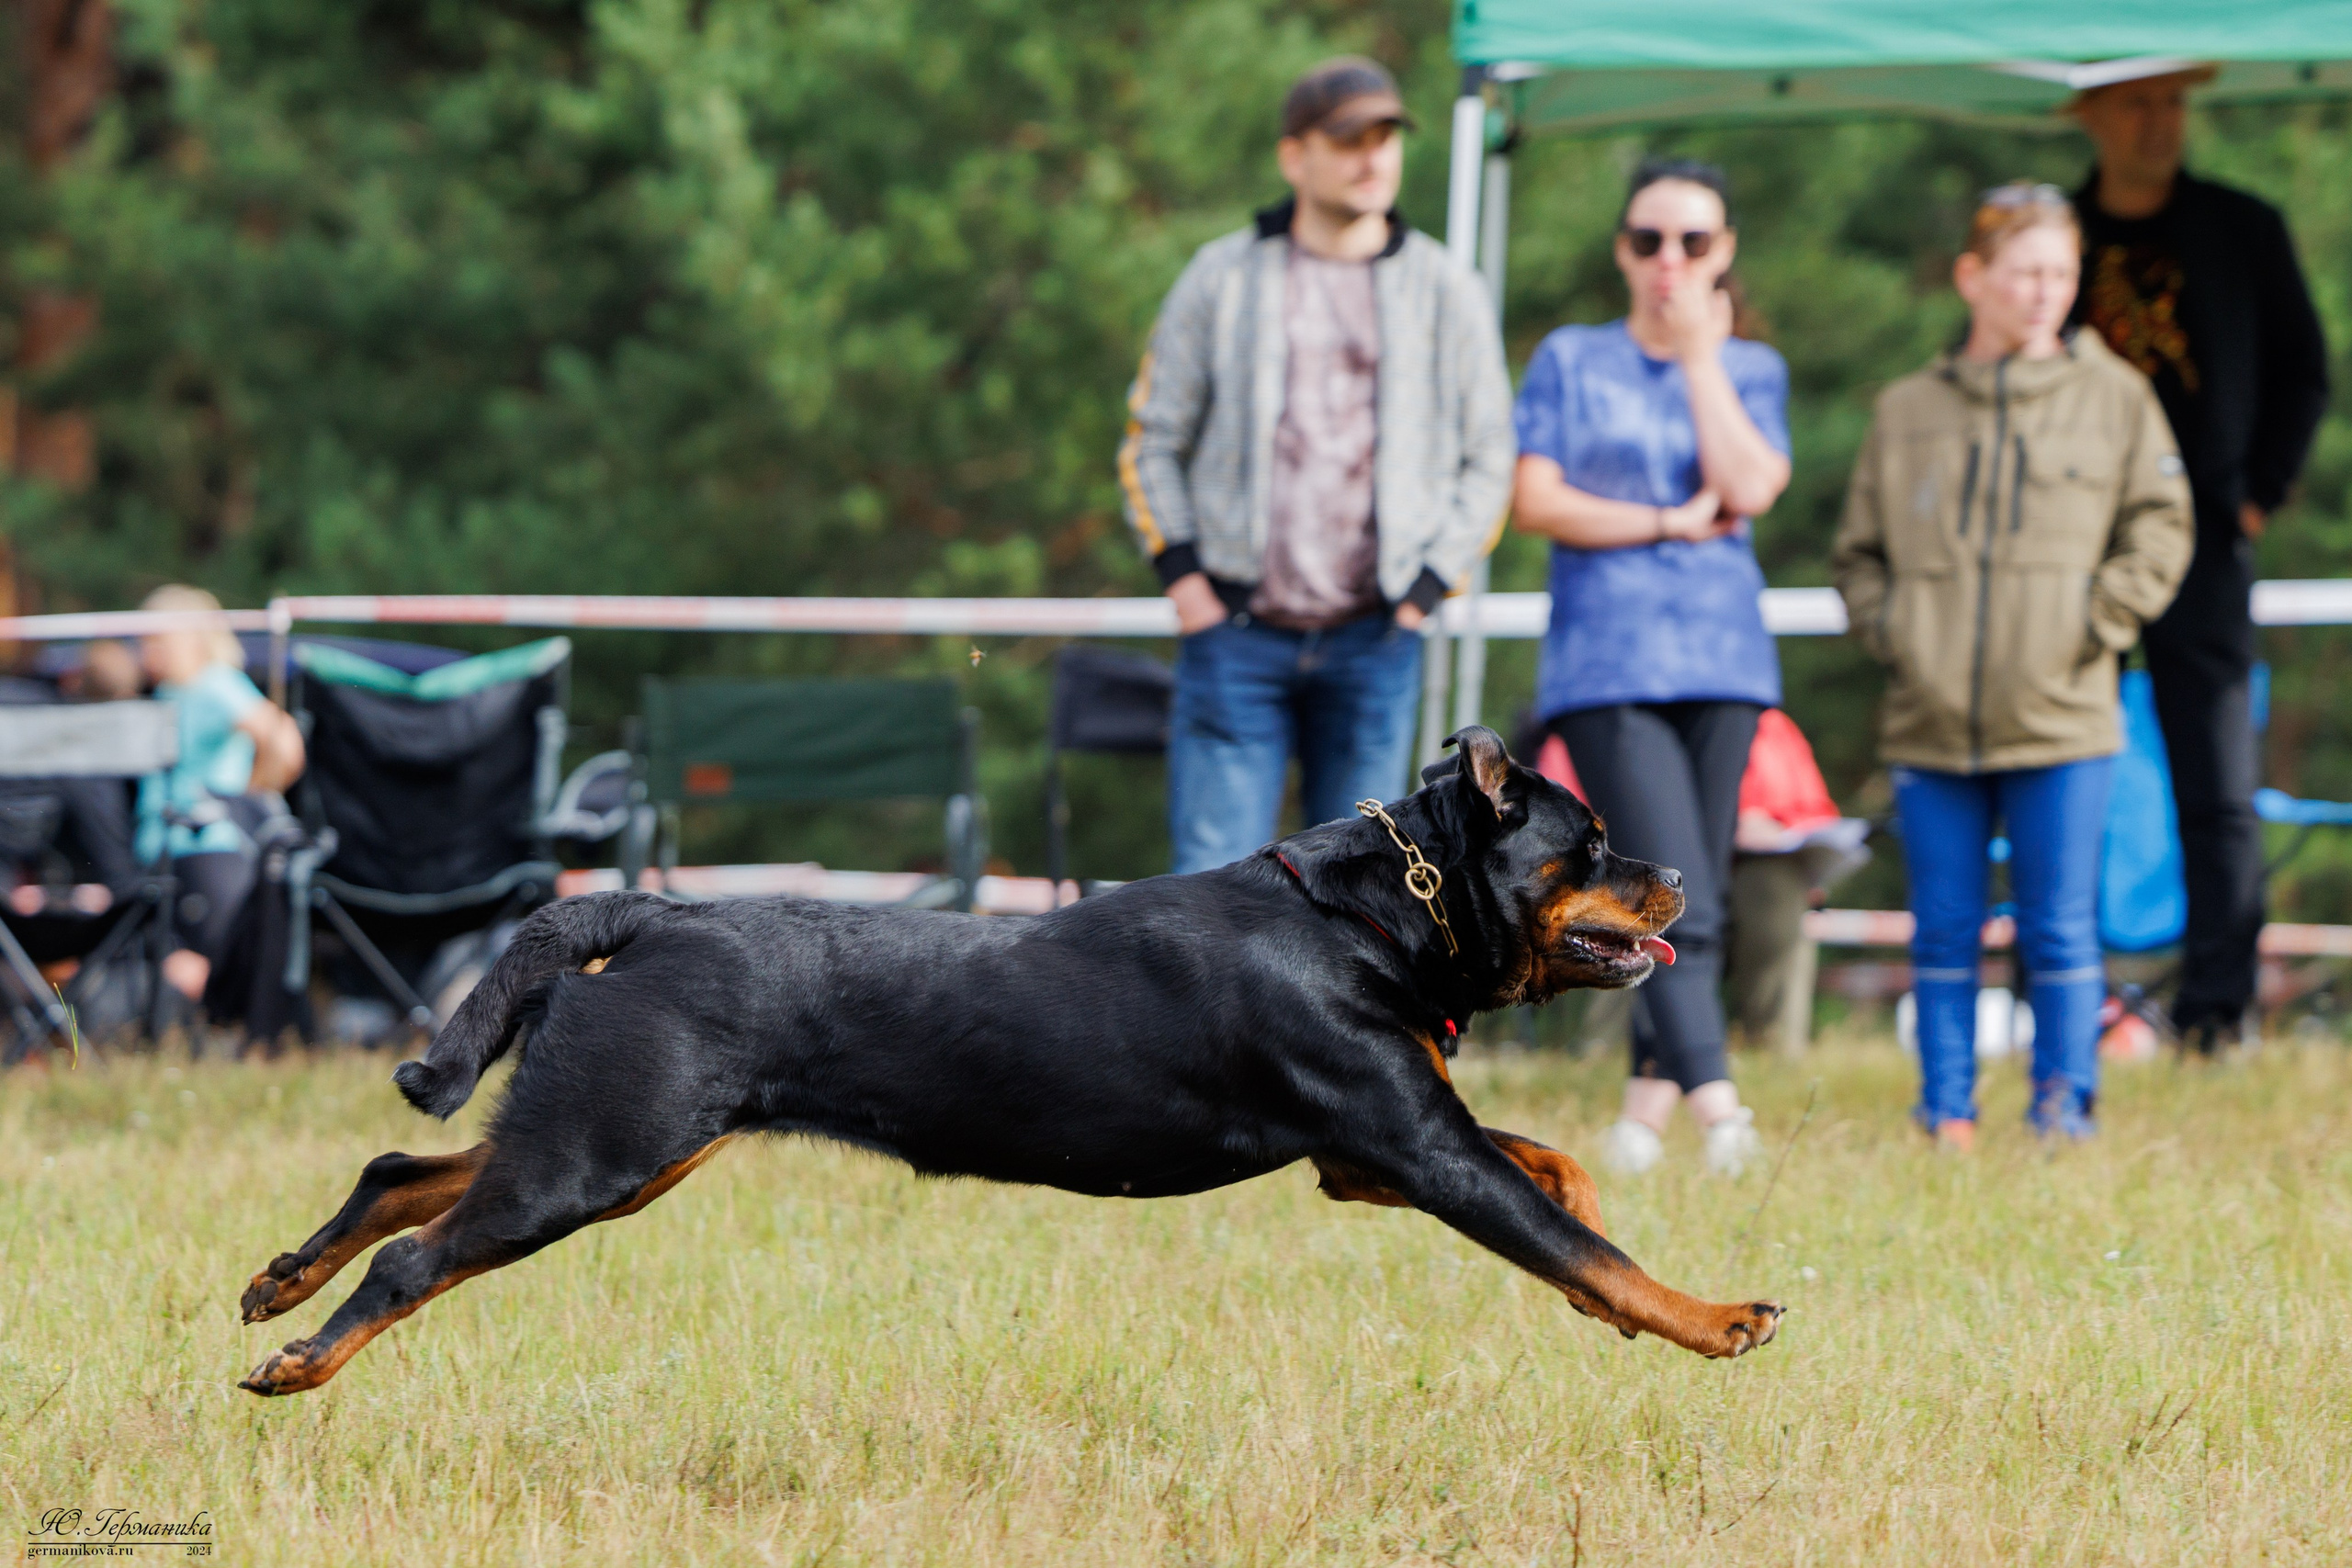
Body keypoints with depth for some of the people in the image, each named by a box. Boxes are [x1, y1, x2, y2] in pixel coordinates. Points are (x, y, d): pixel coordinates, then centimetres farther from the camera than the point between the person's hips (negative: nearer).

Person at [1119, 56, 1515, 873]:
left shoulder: (1447, 292, 6)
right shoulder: (1222, 278, 6)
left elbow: (1487, 463, 10)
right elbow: (1151, 442, 11)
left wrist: (1423, 590, 0)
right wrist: (1182, 576, 0)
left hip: (1374, 643, 1)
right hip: (1236, 632, -1)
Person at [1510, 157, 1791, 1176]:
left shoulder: (1752, 371, 14)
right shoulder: (1570, 362, 9)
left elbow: (1749, 487, -5)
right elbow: (1536, 501, -1)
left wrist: (1700, 353, -2)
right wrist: (1674, 524, -5)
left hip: (1723, 658, 3)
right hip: (1607, 661, -3)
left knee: (1699, 902, 3)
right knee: (1674, 901, -16)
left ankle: (1647, 1106, 12)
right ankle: (1719, 1108, -26)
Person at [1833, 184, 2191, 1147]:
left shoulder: (2114, 397, 6)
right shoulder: (1907, 411, 11)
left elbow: (2159, 527, 6)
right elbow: (1859, 551, 16)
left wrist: (2099, 623, -5)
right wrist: (1887, 628, 0)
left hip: (2060, 717, -2)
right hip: (1930, 719, 2)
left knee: (2061, 931, -1)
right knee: (1943, 931, 5)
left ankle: (2064, 1110, 7)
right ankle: (1946, 1116, 12)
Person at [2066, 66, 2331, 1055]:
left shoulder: (2245, 232, 8)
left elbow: (2301, 371, 12)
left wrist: (2256, 496, 3)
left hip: (2200, 536, 0)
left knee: (2220, 795, -5)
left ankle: (2216, 1012, -3)